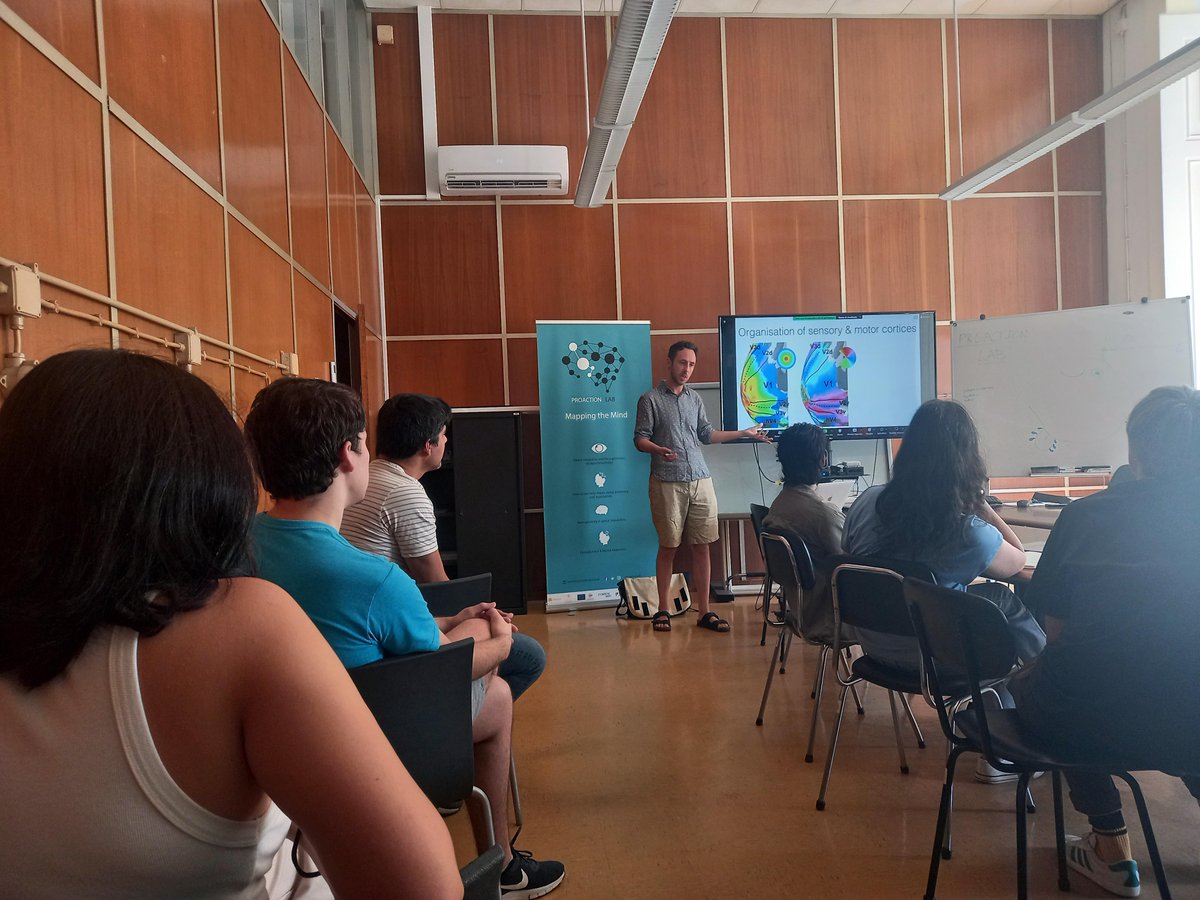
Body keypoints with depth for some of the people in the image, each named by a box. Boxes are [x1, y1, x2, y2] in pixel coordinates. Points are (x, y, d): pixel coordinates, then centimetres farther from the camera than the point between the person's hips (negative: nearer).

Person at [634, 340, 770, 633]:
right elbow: (640, 439, -3)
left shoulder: (695, 398, 16)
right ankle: (663, 610, 13)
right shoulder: (650, 399, 0)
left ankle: (704, 611, 9)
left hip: (701, 481, 5)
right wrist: (658, 449, -24)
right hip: (667, 484, -4)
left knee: (702, 546, 3)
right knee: (668, 547, 1)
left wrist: (744, 433, 18)